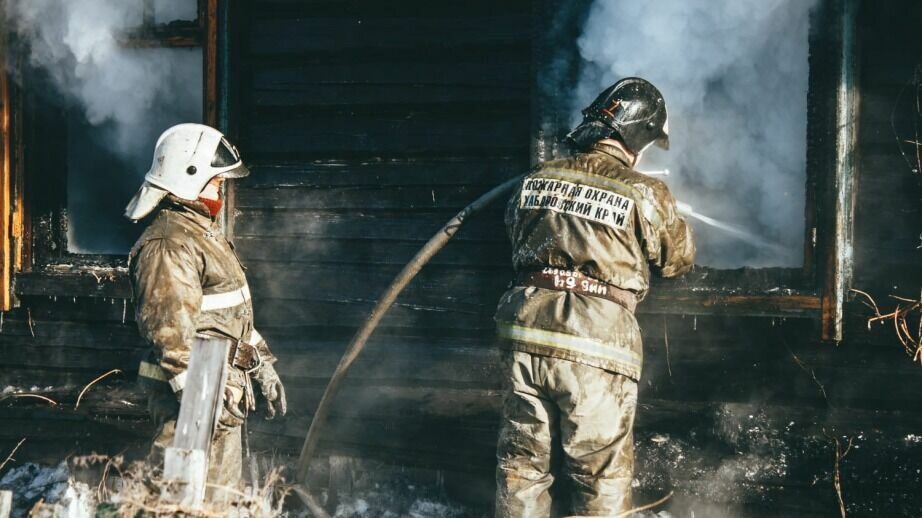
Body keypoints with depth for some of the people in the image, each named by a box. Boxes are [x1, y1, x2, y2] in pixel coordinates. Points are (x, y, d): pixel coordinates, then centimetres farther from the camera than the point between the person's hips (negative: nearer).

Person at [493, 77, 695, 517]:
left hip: (525, 334, 4)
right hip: (594, 348, -4)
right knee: (601, 476, 8)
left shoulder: (536, 179, 6)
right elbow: (678, 258, 8)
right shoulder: (645, 194, -7)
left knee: (523, 464, 15)